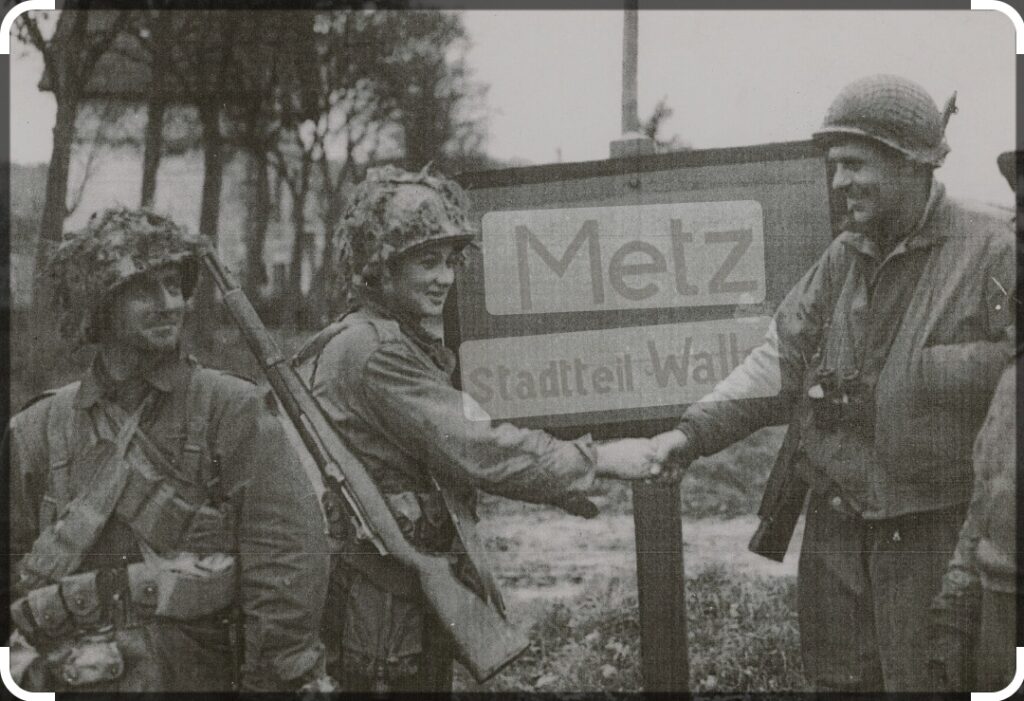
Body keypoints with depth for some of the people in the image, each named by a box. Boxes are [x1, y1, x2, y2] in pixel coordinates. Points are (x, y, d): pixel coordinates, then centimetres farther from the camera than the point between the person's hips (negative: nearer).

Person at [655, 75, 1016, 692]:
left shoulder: (993, 249, -12)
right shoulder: (843, 259, 8)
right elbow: (780, 362, 7)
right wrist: (694, 433, -5)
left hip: (932, 526, -6)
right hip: (837, 521, 6)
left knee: (919, 681, 3)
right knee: (836, 678, 15)